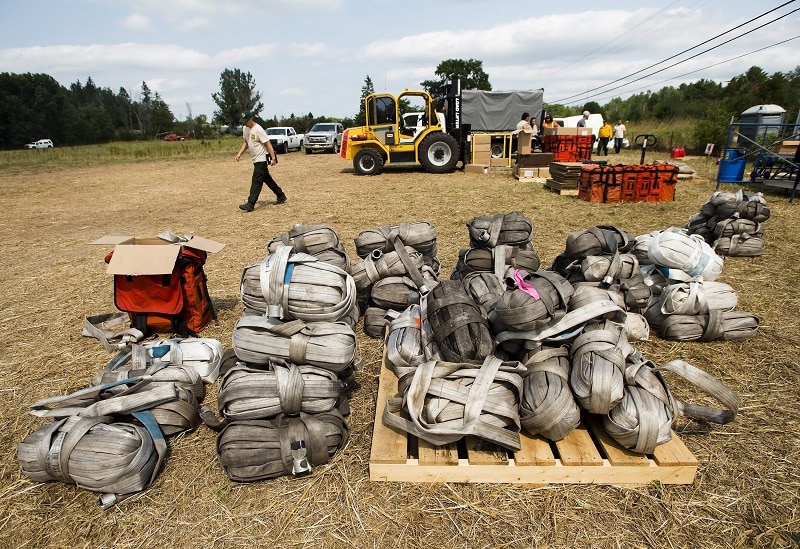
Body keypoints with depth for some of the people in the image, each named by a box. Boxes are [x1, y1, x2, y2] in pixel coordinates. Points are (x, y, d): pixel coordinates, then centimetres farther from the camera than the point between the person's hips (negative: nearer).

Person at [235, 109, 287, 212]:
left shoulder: (258, 130, -18)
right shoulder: (245, 129, 8)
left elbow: (268, 144, -19)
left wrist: (273, 158, -23)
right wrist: (239, 154, 11)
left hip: (262, 159, -9)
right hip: (256, 160, 9)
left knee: (256, 181, -10)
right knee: (267, 179, 16)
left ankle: (250, 204, -11)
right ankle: (281, 196, 27)